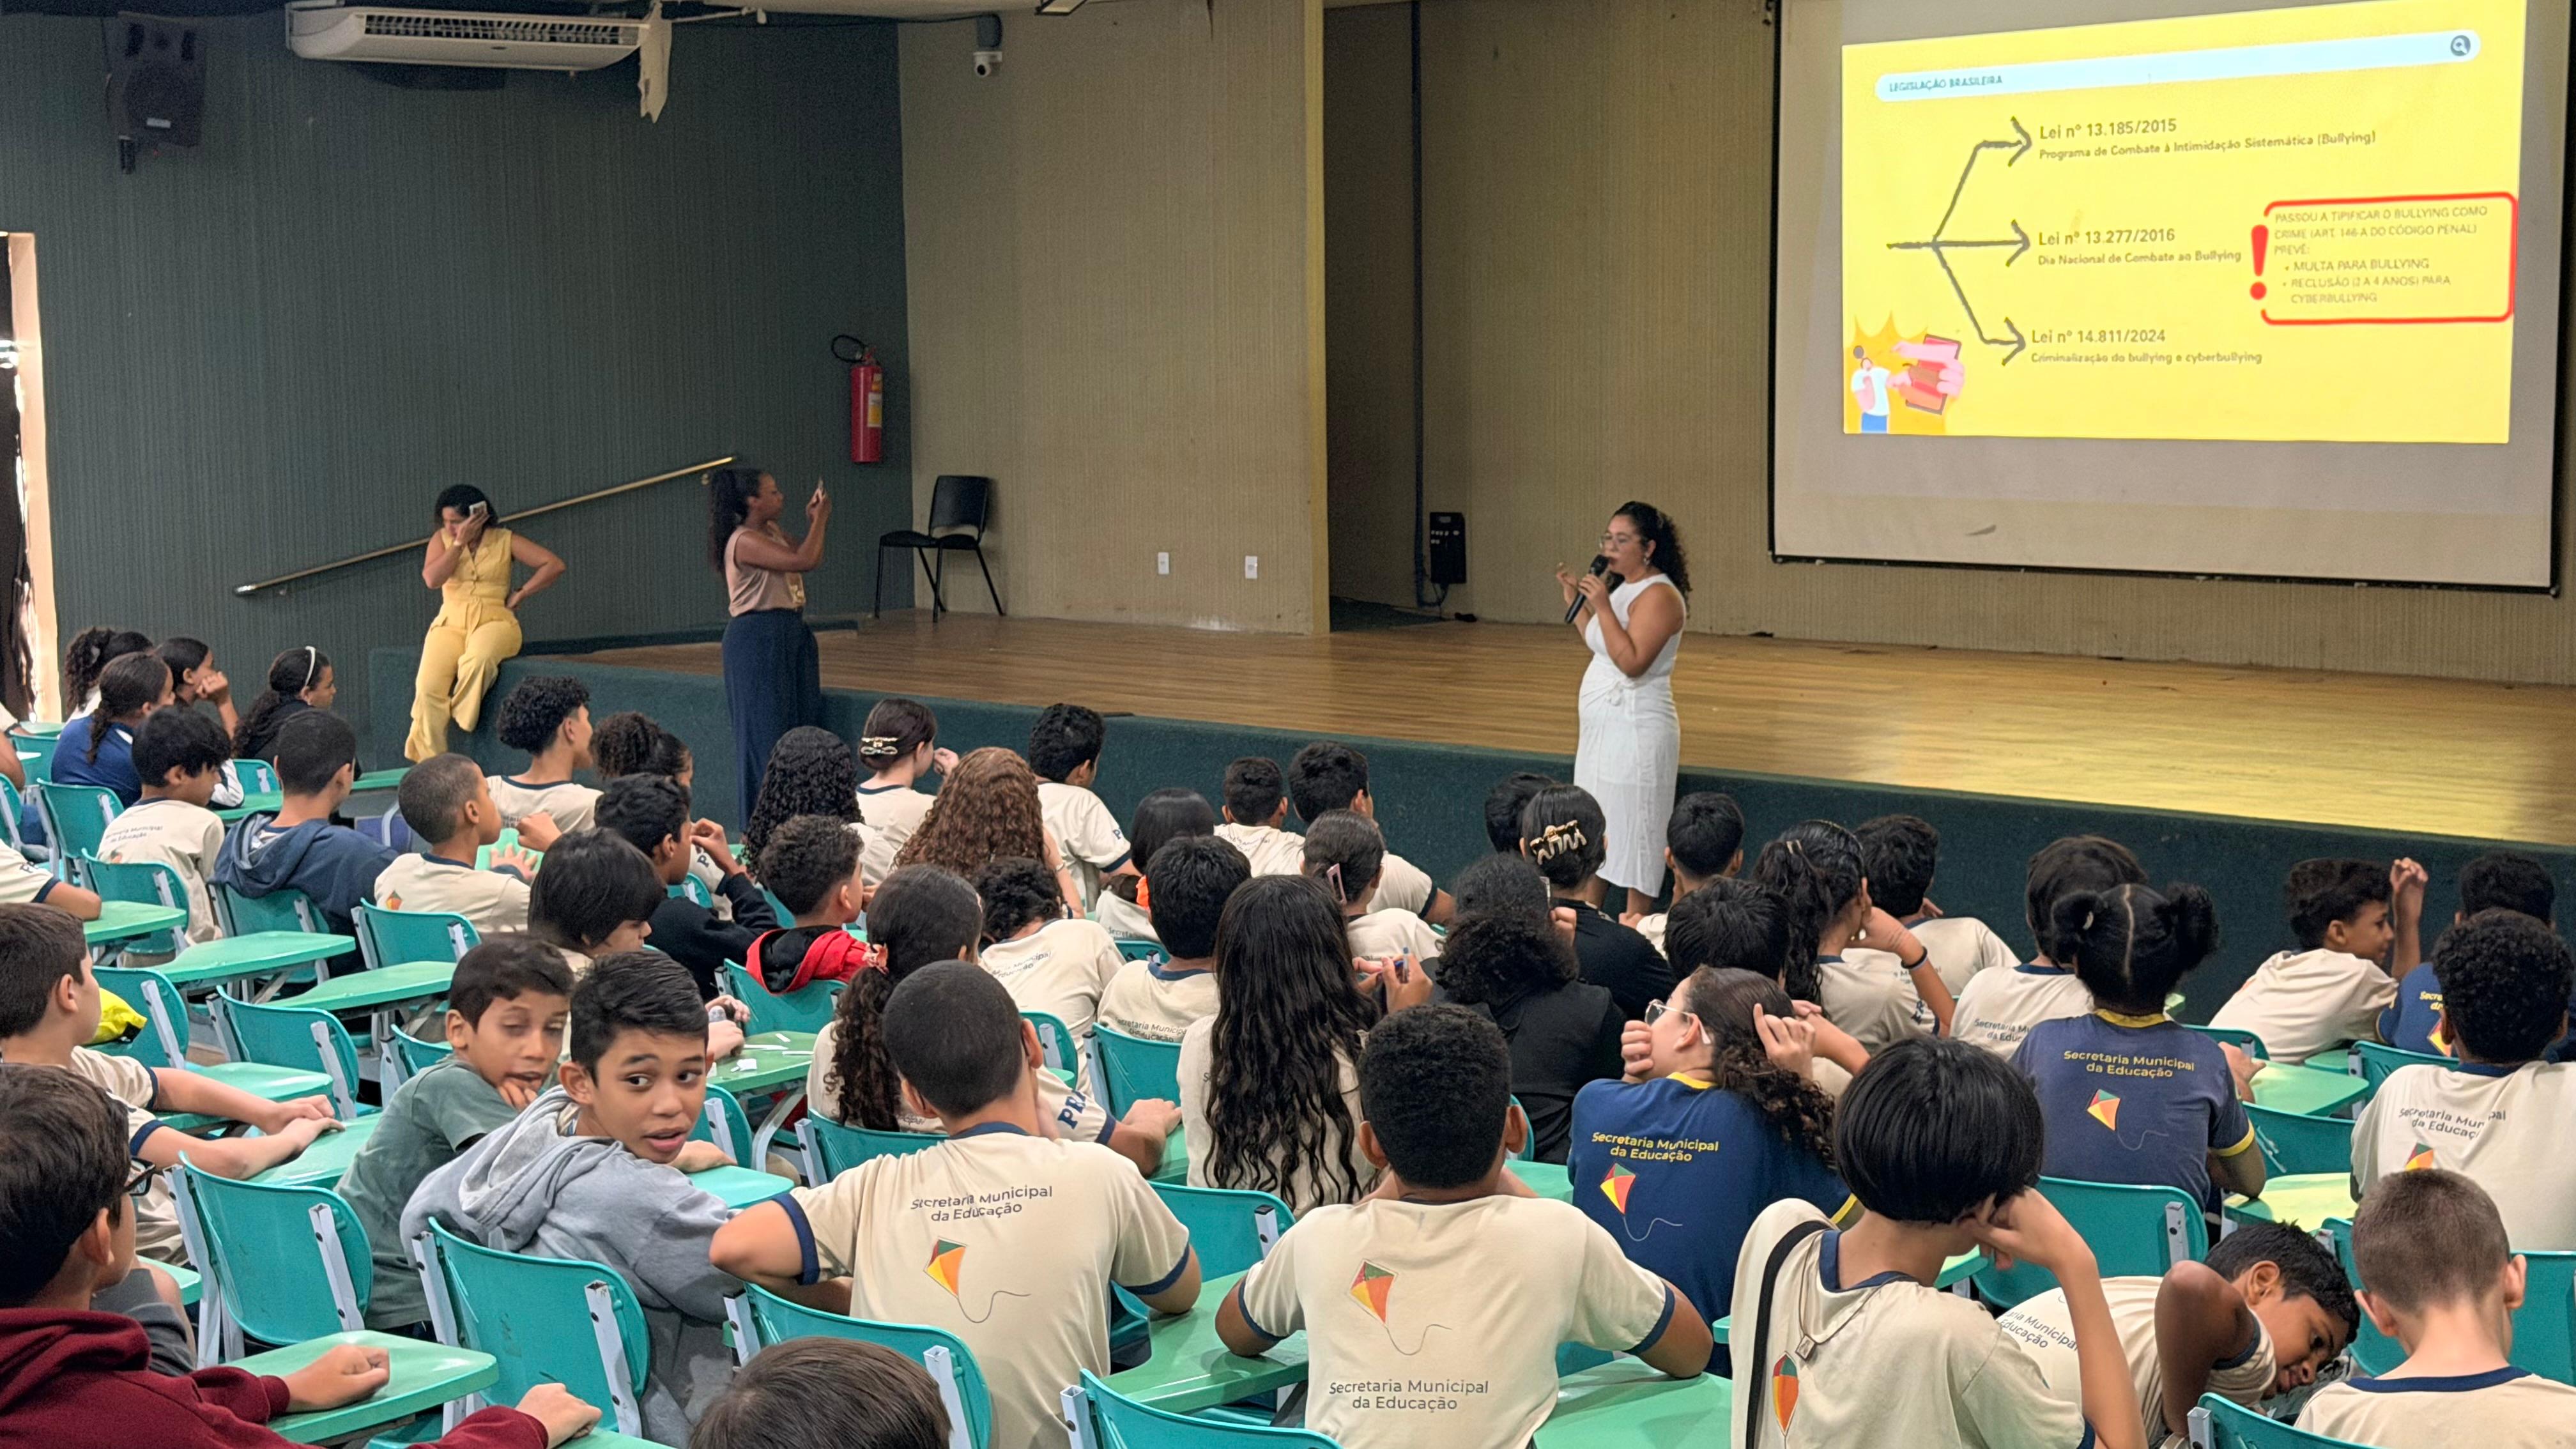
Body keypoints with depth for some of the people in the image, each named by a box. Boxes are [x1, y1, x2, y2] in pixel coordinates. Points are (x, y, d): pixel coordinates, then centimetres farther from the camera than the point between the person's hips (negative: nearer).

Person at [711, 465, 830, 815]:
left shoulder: (773, 532, 10)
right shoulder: (745, 541, -19)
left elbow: (811, 562, 23)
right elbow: (805, 561, -27)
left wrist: (814, 522, 10)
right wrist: (820, 519, -14)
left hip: (791, 634, 9)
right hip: (758, 640, -9)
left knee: (801, 725, 10)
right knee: (767, 733, -4)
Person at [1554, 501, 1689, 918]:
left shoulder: (1659, 596, -16)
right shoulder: (1622, 589, 13)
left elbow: (1632, 662, -26)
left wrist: (1602, 607, -27)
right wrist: (1575, 600, 17)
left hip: (1635, 730, -10)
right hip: (1603, 727, 10)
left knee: (1632, 828, -4)